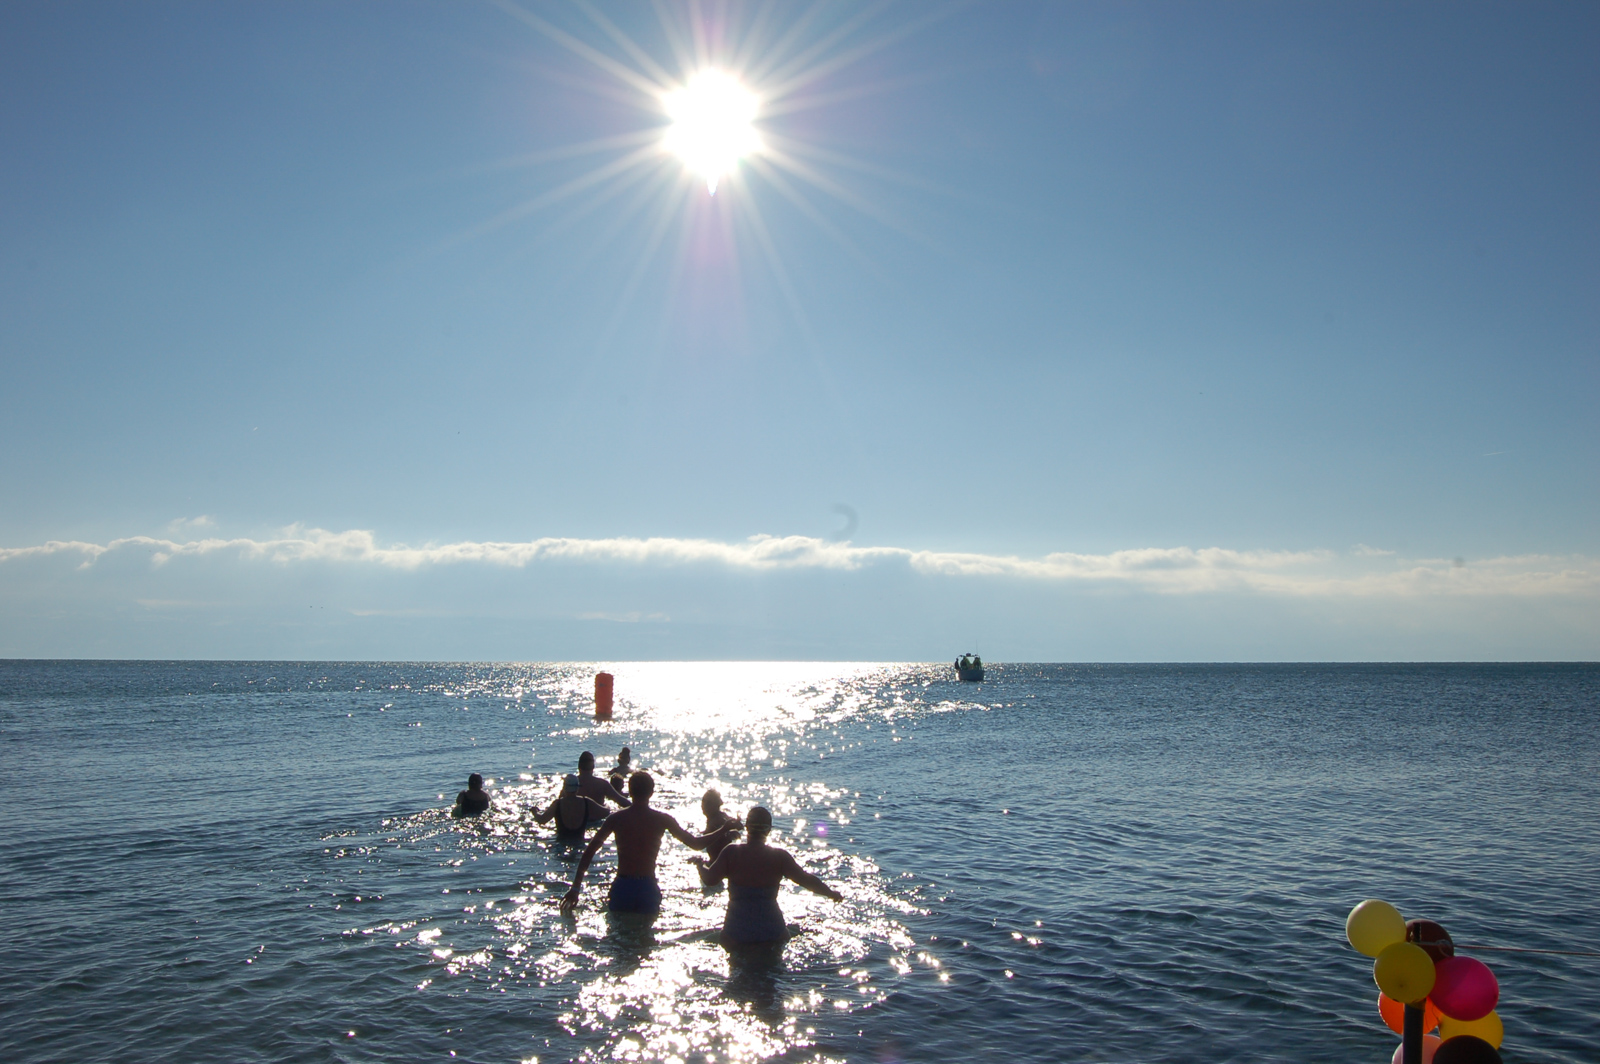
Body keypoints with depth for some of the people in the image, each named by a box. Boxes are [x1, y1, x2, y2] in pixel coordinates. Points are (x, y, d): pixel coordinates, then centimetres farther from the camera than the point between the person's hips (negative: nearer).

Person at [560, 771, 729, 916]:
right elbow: (696, 843, 2)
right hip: (648, 888, 0)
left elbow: (589, 851, -3)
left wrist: (575, 888, 0)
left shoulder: (616, 819, 1)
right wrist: (723, 830, 16)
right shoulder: (662, 819, -1)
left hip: (622, 888, 0)